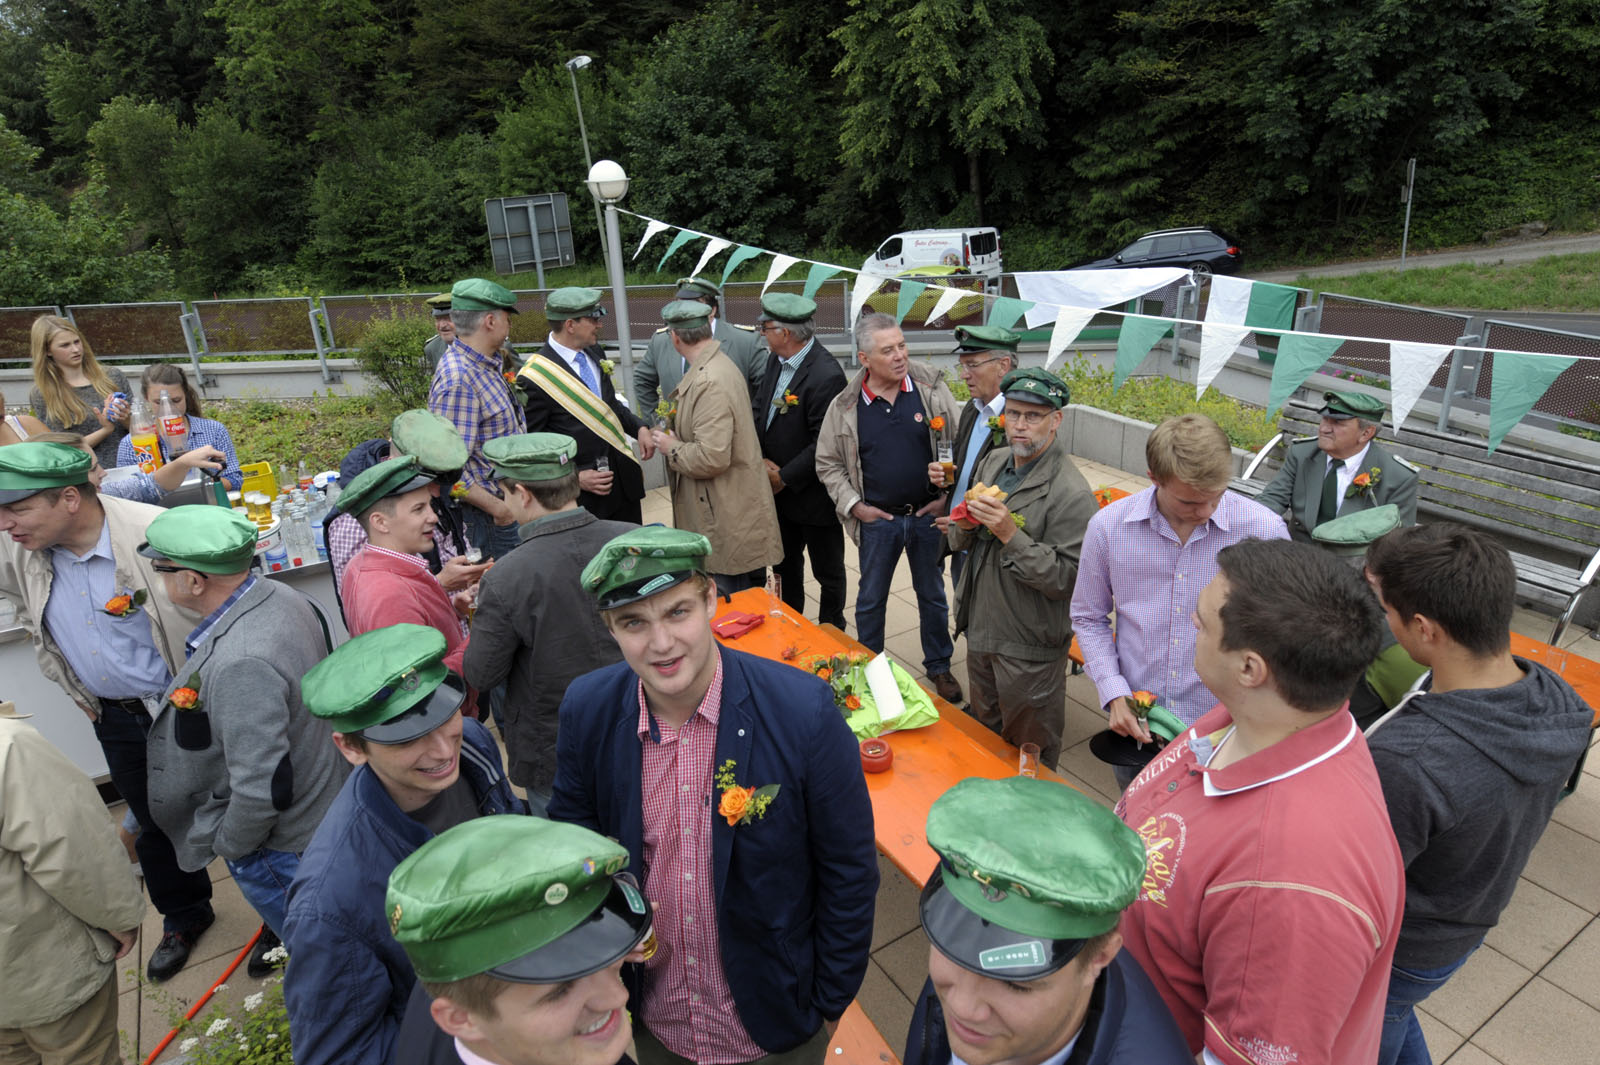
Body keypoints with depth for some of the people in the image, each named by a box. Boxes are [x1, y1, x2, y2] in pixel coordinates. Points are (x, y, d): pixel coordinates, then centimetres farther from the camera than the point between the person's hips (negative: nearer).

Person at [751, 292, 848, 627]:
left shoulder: (826, 376, -26)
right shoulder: (777, 360, 1)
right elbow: (757, 409, 5)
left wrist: (785, 477, -17)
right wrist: (760, 458, -10)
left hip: (814, 495, -8)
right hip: (780, 490, 8)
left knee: (827, 571, 13)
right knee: (785, 562, 23)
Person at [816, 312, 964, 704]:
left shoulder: (932, 388, -7)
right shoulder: (845, 406, -6)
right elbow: (828, 463, 3)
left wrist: (948, 497, -7)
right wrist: (854, 505, -5)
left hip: (928, 514, 0)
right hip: (877, 520, 0)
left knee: (932, 595, 16)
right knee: (870, 599, 13)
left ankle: (938, 665, 35)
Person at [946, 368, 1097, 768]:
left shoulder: (1071, 494, -21)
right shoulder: (992, 464, 4)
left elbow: (1065, 579, -25)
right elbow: (959, 543, 12)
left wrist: (1011, 534, -30)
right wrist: (966, 525, -11)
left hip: (1030, 650, -7)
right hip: (980, 630, 8)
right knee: (982, 733, 28)